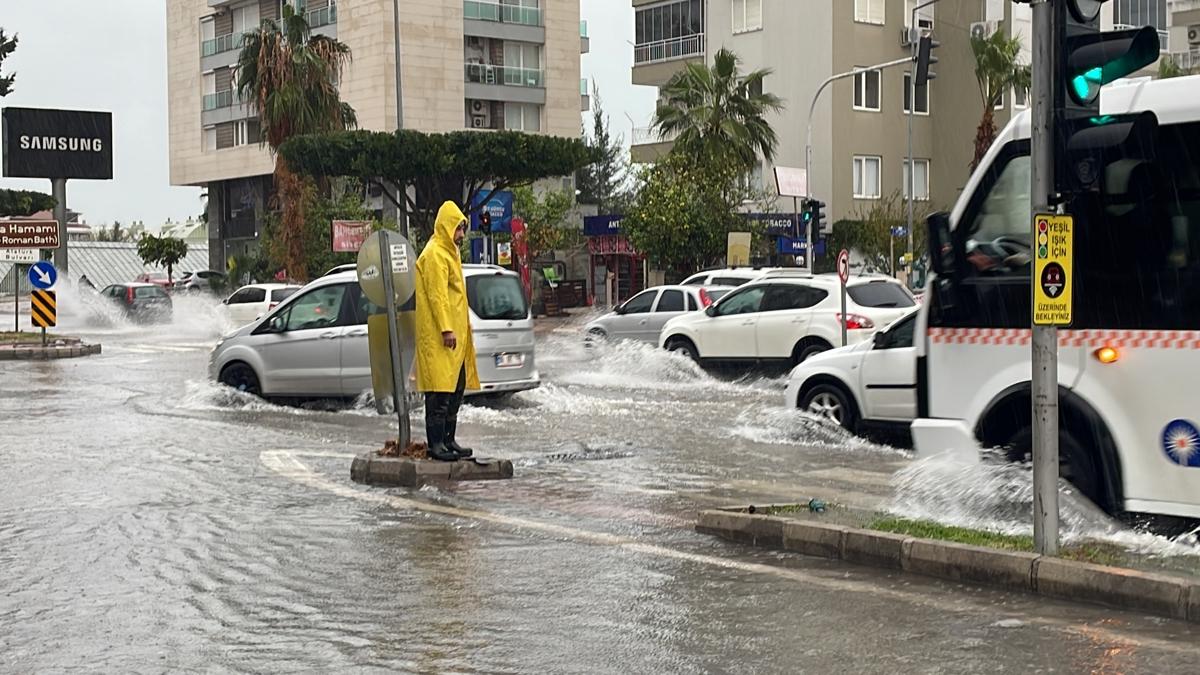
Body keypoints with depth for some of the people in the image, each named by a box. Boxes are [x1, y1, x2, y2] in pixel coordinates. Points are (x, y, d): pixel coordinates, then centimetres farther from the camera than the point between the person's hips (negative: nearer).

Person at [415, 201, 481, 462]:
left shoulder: (449, 253, 21)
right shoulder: (434, 254, -11)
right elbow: (437, 295, -18)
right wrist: (446, 329, -23)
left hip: (455, 334, 10)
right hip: (439, 336, -10)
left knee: (456, 388, 12)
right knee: (440, 391, -10)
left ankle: (448, 440, 18)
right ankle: (436, 443, -9)